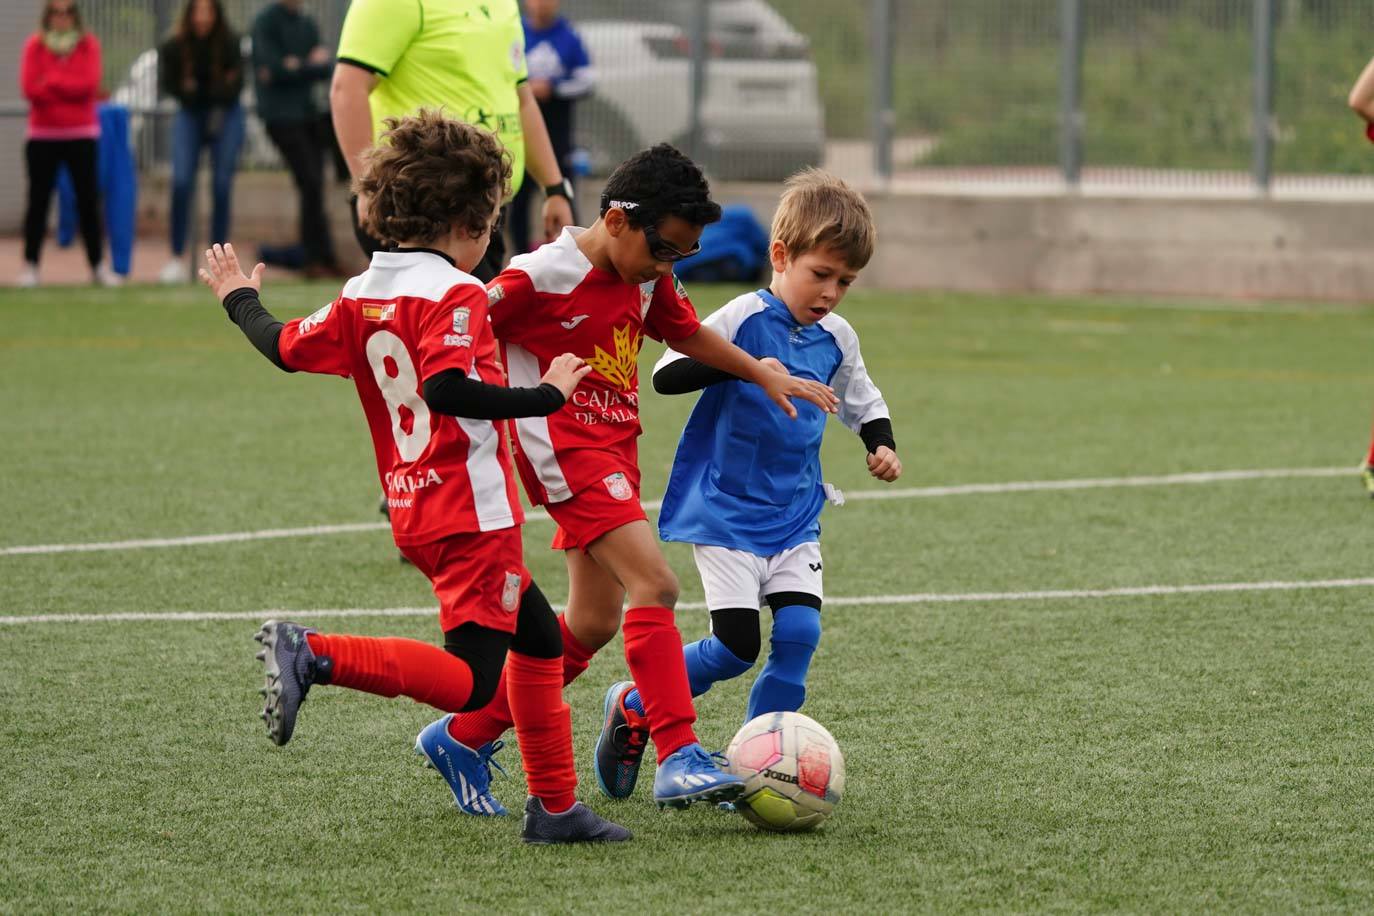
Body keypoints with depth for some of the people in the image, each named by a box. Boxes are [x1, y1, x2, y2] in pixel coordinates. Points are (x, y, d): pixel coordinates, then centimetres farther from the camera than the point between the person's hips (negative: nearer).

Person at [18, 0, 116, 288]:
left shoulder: (89, 45, 3)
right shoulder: (34, 46, 1)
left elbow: (90, 84, -10)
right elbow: (30, 89, -10)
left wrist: (51, 81, -10)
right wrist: (70, 87, -10)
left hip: (82, 136, 1)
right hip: (42, 136, -1)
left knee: (89, 199, 2)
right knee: (38, 200, 1)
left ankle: (98, 265, 9)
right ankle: (30, 265, 7)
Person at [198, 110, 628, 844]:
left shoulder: (363, 294, 8)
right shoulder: (453, 294, -15)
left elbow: (287, 349, 12)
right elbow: (449, 389, -28)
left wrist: (241, 300, 31)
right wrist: (545, 396, -24)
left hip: (415, 509, 9)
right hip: (472, 510, -9)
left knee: (538, 637, 20)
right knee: (468, 683, -12)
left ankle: (554, 807, 21)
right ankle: (316, 654, -24)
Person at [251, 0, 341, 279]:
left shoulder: (307, 24, 15)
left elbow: (328, 67, 7)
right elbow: (274, 67, -15)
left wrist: (298, 68, -11)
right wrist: (311, 65, -3)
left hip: (307, 112, 6)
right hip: (281, 115, -6)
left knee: (313, 188, 5)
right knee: (311, 184, -13)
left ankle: (316, 258, 11)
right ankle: (320, 258, -12)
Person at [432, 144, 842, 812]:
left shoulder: (647, 277, 7)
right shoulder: (540, 278, -17)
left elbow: (688, 334, 25)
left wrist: (766, 377, 29)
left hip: (614, 449, 9)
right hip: (563, 448, -9)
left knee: (593, 624, 11)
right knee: (655, 584, -21)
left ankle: (466, 738, 22)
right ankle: (679, 761, -24)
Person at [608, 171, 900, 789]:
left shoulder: (837, 339, 5)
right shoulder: (745, 318, -13)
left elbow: (865, 404, 23)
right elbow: (666, 374, -20)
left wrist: (881, 446, 3)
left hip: (795, 514, 5)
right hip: (725, 511, -5)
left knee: (799, 631, -10)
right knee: (737, 645, -11)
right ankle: (634, 704, 14)